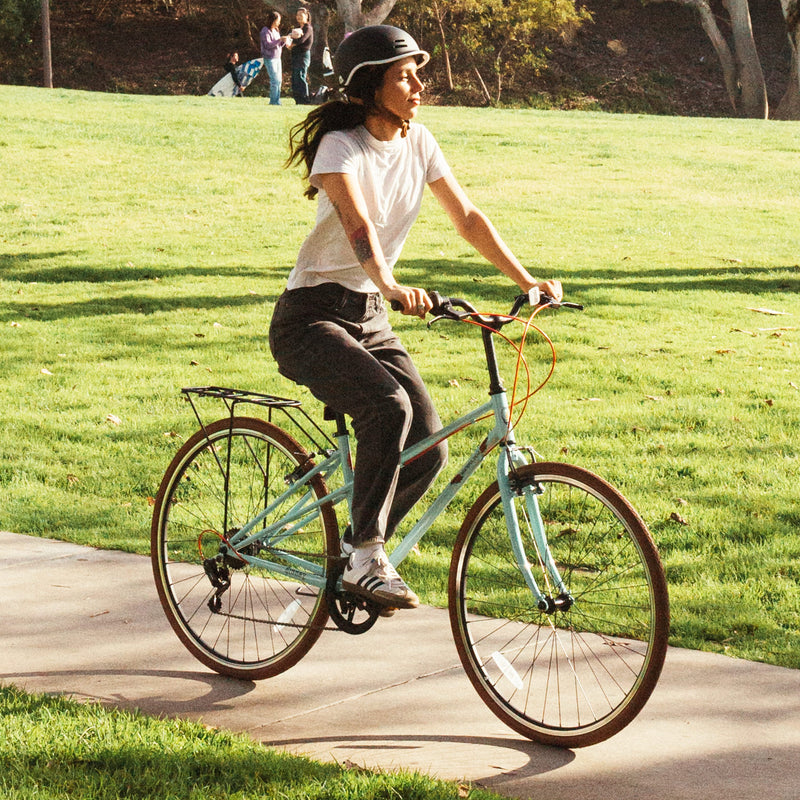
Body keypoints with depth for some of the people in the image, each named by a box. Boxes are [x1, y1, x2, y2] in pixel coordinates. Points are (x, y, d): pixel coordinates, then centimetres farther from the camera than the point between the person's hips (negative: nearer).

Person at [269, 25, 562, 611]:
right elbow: (358, 225, -35)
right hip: (311, 318, -7)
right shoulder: (340, 146, -18)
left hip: (370, 319, 7)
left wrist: (527, 280, -4)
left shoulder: (418, 144, 2)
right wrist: (392, 286, -52)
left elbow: (468, 218, 5)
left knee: (428, 448, -6)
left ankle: (357, 559, 14)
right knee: (389, 407, -32)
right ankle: (367, 560, -21)